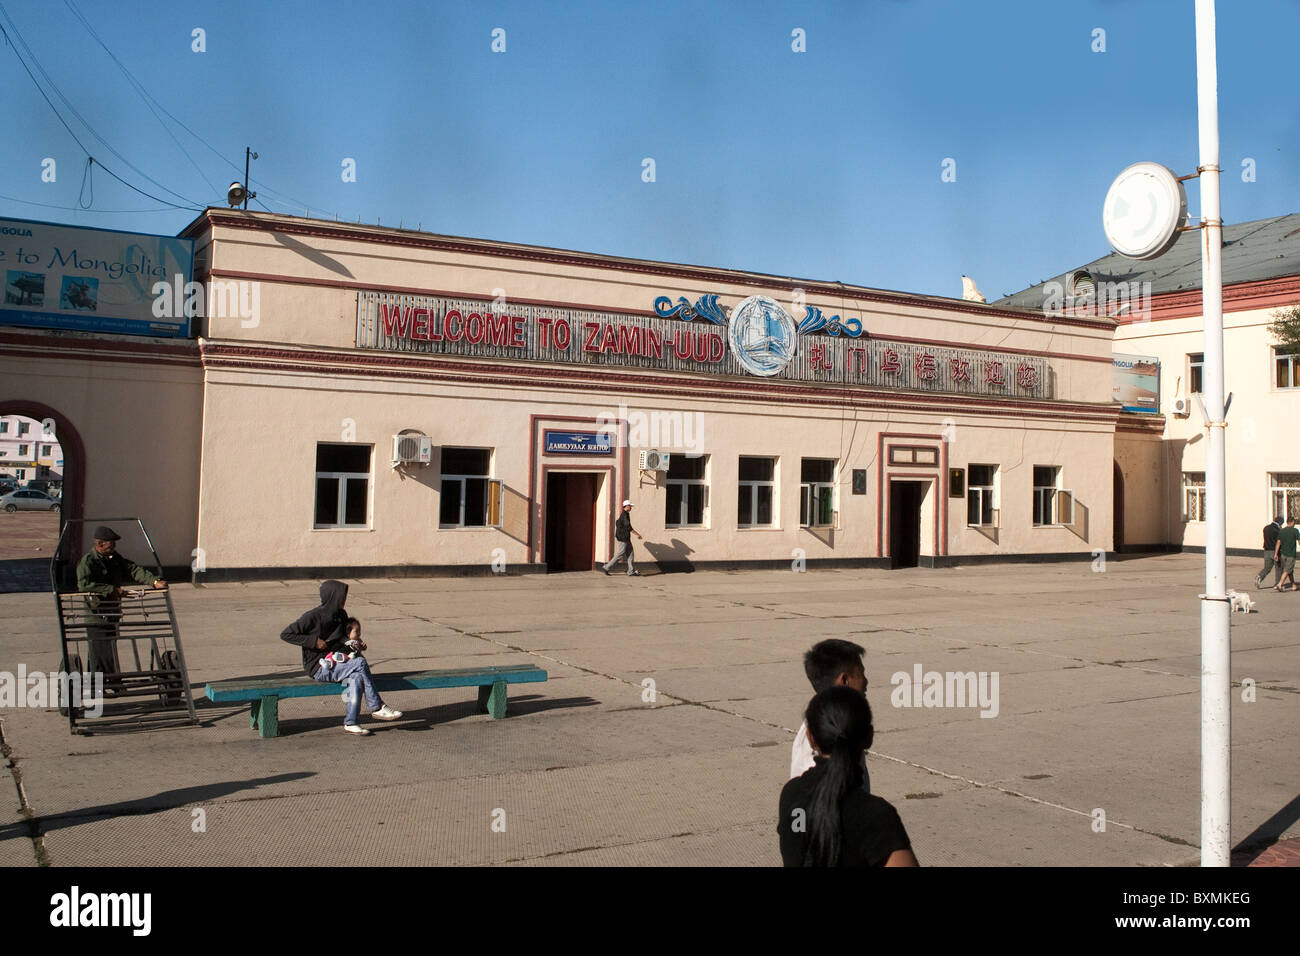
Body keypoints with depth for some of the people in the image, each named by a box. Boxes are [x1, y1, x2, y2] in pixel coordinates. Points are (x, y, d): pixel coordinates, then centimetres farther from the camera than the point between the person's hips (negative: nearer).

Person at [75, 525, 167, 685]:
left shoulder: (114, 558, 11)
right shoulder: (87, 561, -12)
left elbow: (134, 570, 3)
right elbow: (84, 584, -26)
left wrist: (154, 581, -11)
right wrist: (112, 589, -27)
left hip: (111, 612, 8)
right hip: (96, 613, -8)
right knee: (100, 649, -5)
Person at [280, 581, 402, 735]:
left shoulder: (341, 615, 11)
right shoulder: (313, 617, -11)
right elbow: (285, 634, -11)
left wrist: (355, 642, 6)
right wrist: (313, 641, -16)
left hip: (335, 662, 7)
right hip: (319, 667, -6)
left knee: (356, 678, -27)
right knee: (360, 663, -26)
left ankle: (351, 723, -23)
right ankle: (377, 707, -19)